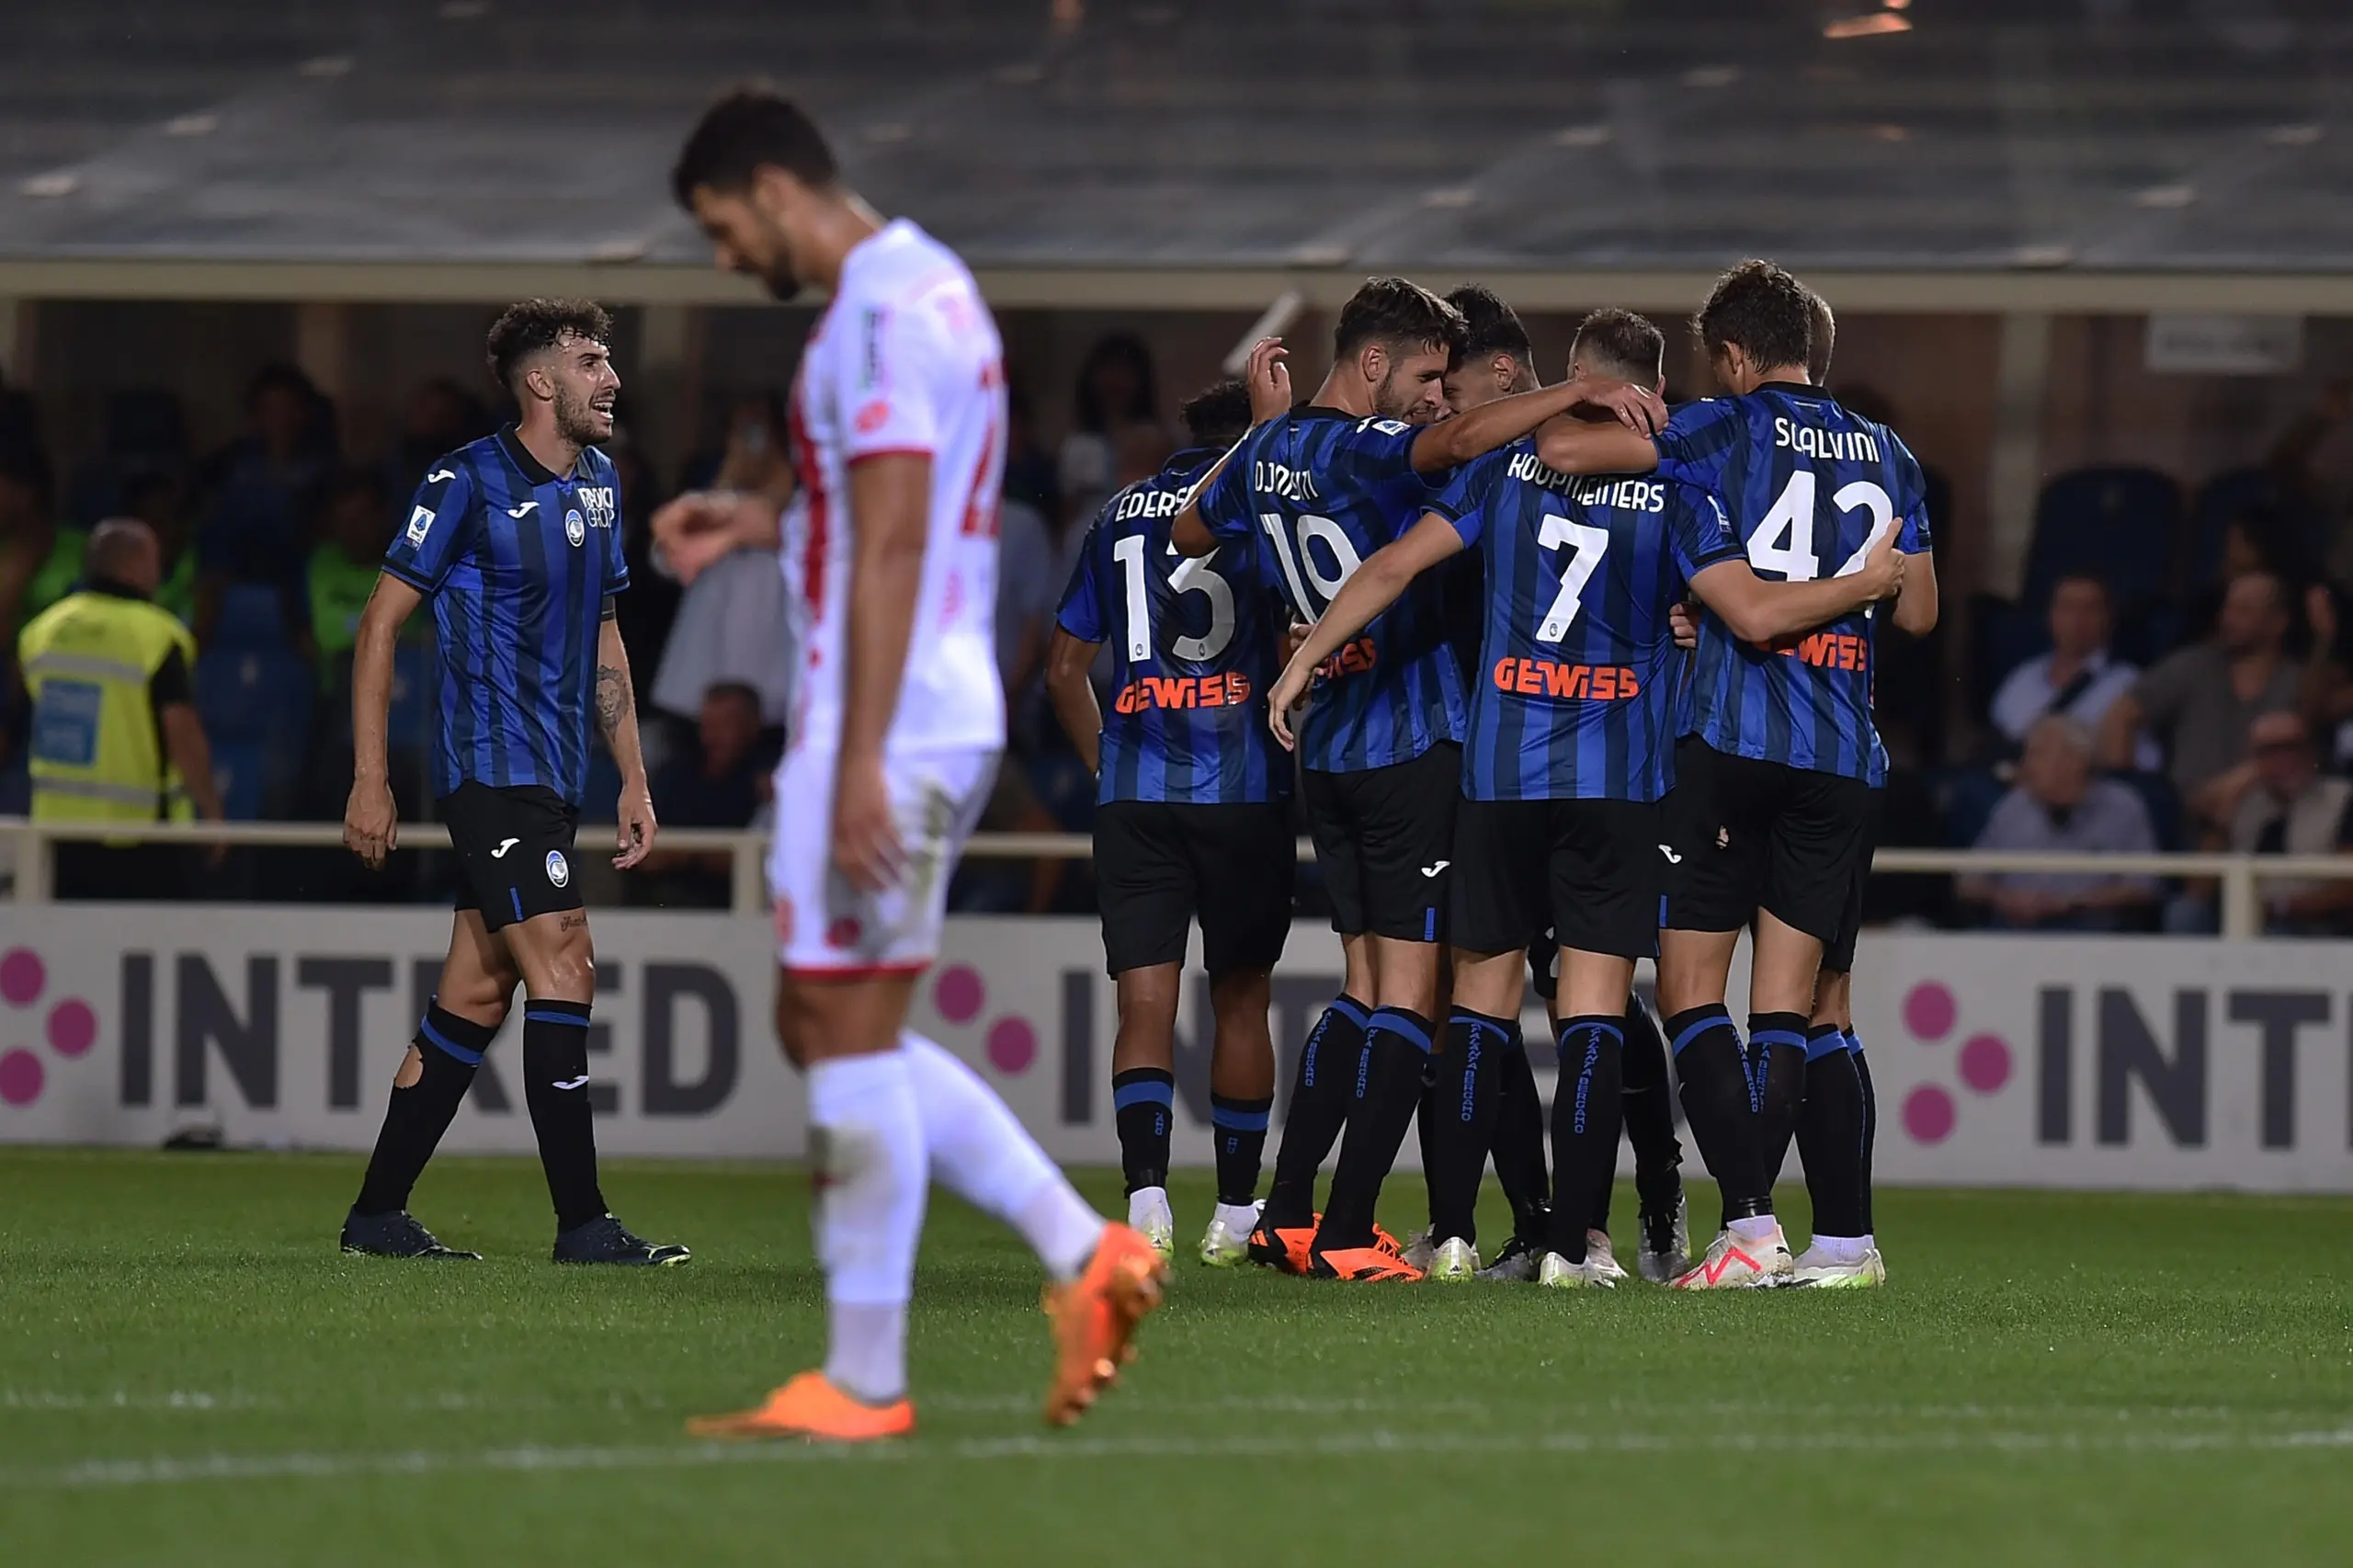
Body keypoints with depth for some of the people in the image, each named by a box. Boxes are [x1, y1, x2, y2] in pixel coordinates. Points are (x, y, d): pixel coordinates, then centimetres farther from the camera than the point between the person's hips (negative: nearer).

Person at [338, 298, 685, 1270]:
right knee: (563, 974, -13)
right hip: (492, 769, -8)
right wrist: (370, 781, -11)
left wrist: (632, 779, 17)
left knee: (476, 998, 9)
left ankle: (377, 1217, 15)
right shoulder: (468, 483, -10)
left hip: (551, 781, 8)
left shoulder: (597, 489, 14)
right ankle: (582, 1225, -12)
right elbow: (380, 622, -7)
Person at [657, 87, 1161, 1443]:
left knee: (850, 1034, -5)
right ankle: (1084, 1251, 7)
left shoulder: (880, 315, -16)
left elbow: (892, 547, -21)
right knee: (830, 1026, 14)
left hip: (892, 724, -10)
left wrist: (859, 762, -23)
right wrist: (761, 524, 24)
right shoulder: (936, 285, 17)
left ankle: (863, 1383, 0)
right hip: (950, 716, 10)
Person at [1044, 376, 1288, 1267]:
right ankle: (1236, 1213, 12)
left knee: (1145, 1003, -2)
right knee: (1241, 1000, 9)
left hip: (1135, 793, 2)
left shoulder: (1122, 514, 14)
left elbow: (1065, 668, 17)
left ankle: (1146, 1194, -19)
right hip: (1244, 791, -2)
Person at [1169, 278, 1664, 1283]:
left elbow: (1189, 532, 28)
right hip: (1413, 747, -8)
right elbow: (1462, 440, -36)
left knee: (1365, 988, 15)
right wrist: (1580, 392, -36)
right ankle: (1346, 1235, -10)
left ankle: (1285, 1216, 11)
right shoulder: (1366, 449, -15)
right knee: (1410, 994, -5)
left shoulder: (1268, 453, 9)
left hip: (1326, 749, 8)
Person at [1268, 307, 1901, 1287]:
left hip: (1500, 767, 2)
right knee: (1595, 1007, -1)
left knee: (1481, 993, 10)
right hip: (1618, 779, -2)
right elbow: (1754, 613, -11)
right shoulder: (1671, 493, -3)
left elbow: (1395, 565, 0)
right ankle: (1571, 1244, -7)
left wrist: (1304, 660, 9)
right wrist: (1865, 586, 3)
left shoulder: (1507, 469, 3)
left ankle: (1455, 1233, 7)